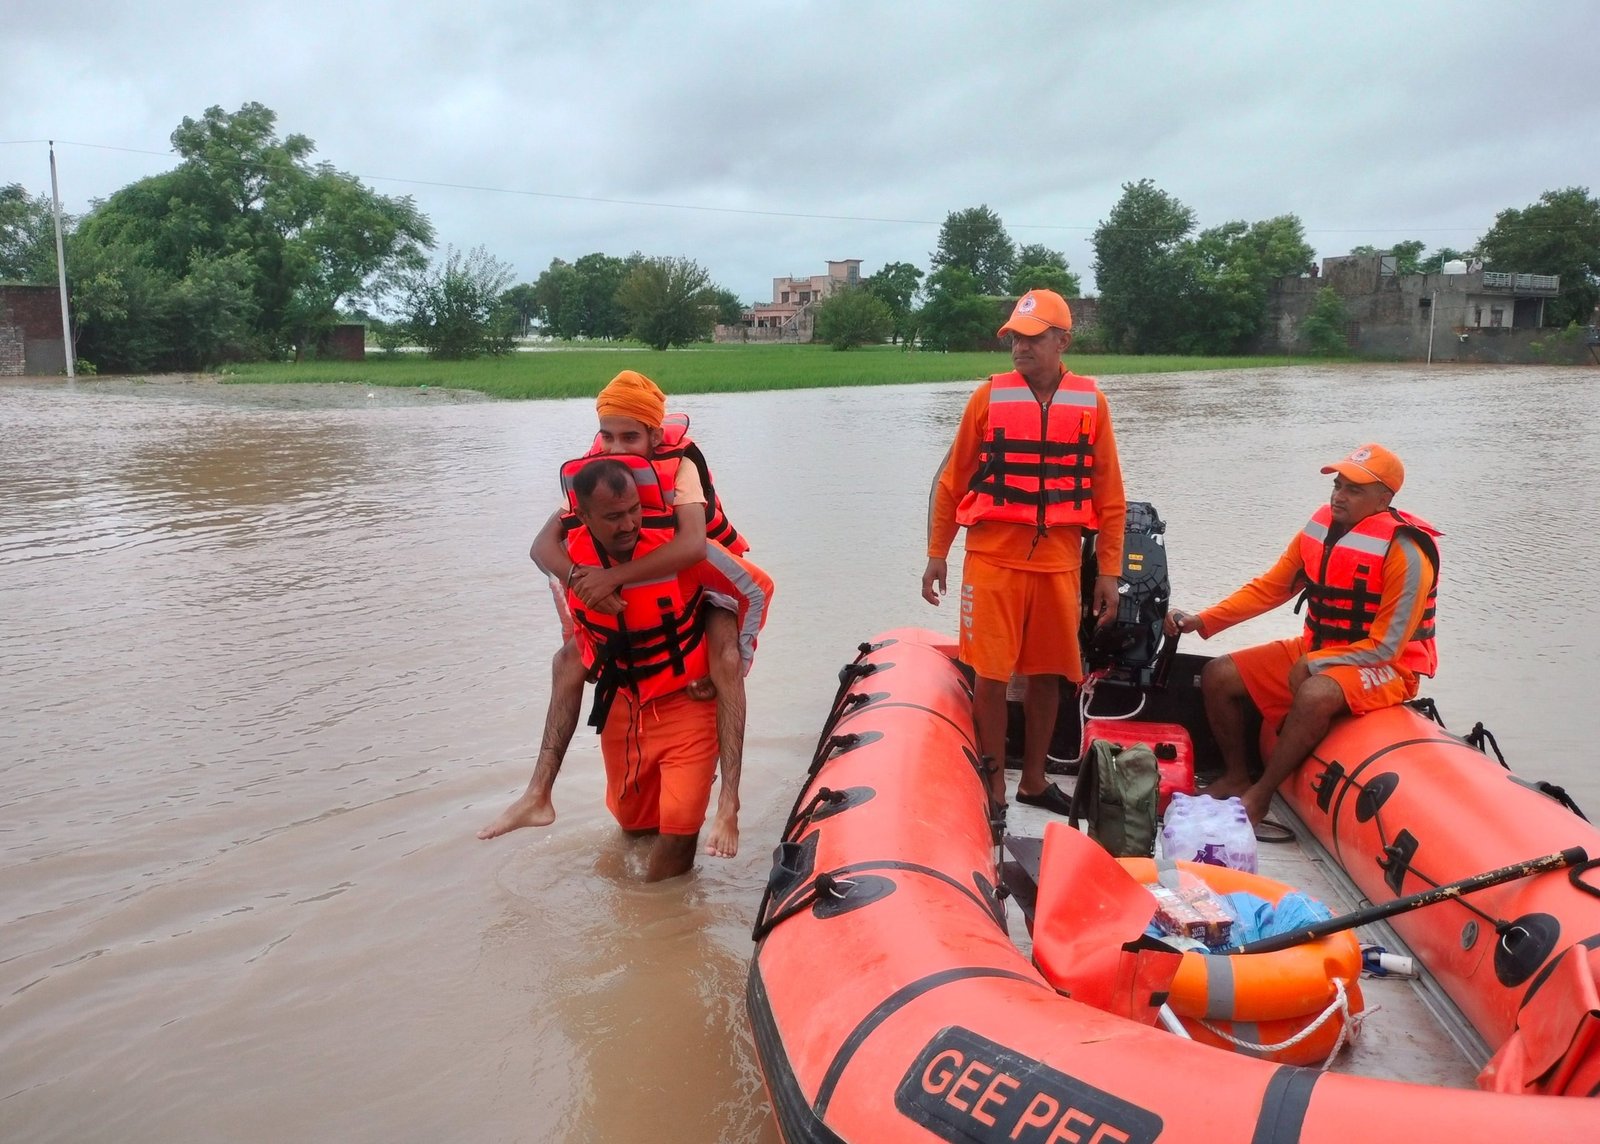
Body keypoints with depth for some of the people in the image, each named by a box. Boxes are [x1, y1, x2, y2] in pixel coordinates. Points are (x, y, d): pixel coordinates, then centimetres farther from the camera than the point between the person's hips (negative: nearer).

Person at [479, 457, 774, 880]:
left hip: (687, 705, -4)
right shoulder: (571, 555, -13)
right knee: (633, 821, 19)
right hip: (621, 707, 4)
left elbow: (758, 589, -12)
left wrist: (735, 664, -5)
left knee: (677, 827, -13)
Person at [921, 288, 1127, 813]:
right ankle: (994, 789, 12)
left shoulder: (1091, 401, 3)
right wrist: (937, 554, 3)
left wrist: (1109, 569, 3)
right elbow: (952, 480, 4)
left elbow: (1109, 494, 5)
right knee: (991, 675, 0)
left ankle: (1033, 780, 26)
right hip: (993, 558, -2)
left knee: (1046, 674, 11)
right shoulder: (989, 396, -1)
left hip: (1059, 562, 2)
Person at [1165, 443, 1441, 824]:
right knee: (1218, 676, -3)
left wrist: (1314, 664, -21)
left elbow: (1386, 646, -19)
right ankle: (1236, 777, 14)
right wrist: (1203, 621, -2)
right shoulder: (1322, 525, 0)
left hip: (1383, 666, -7)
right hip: (1314, 652, 7)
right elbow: (1269, 587, 7)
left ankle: (1259, 796, -19)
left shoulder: (1404, 550, -19)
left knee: (1314, 695, -38)